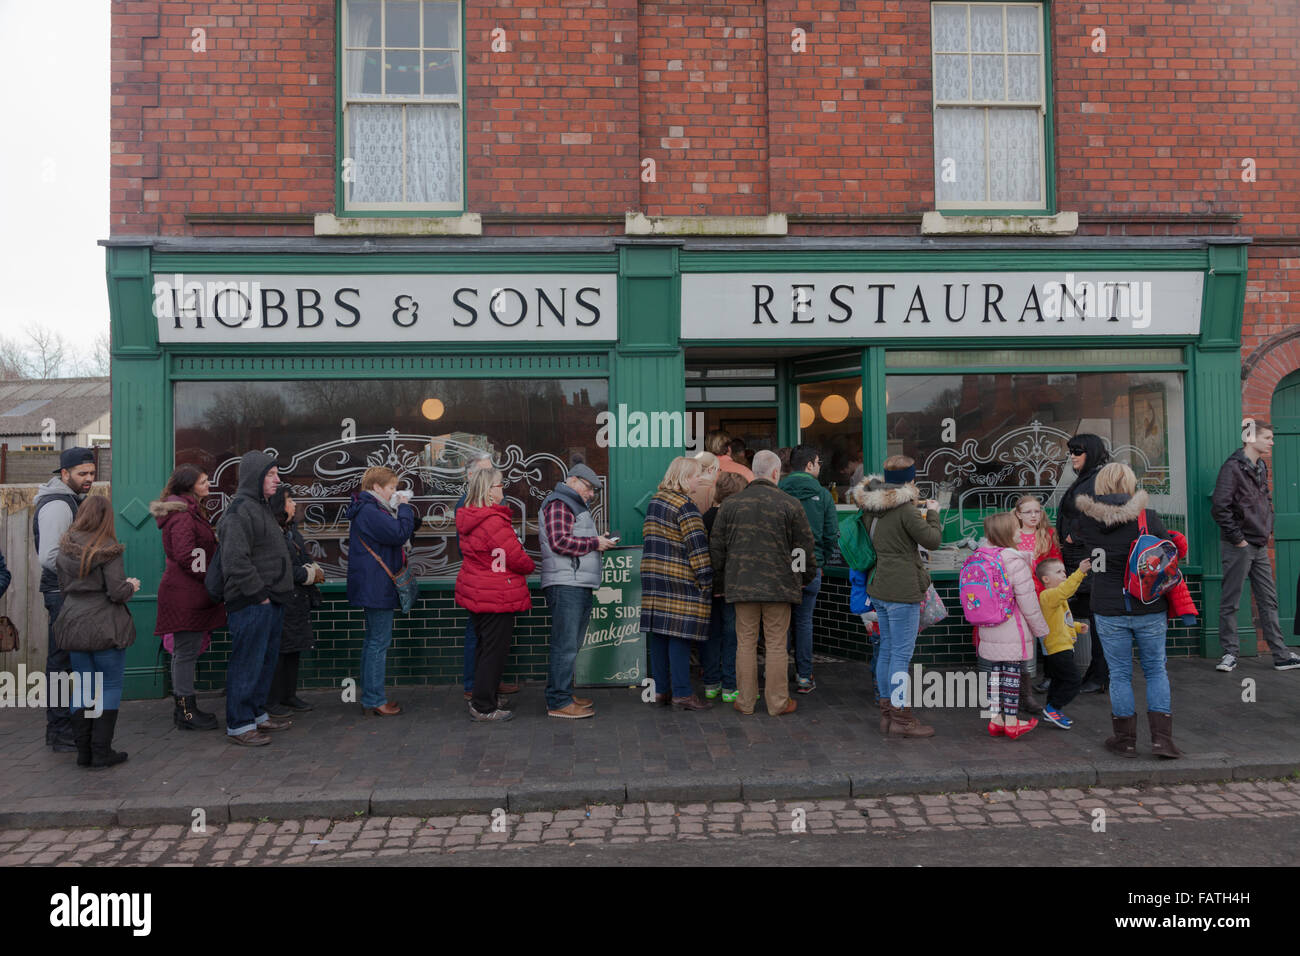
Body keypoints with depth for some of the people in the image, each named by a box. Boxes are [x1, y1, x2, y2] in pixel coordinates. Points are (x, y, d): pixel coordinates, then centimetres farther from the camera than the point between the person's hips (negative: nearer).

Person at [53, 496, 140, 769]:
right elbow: (117, 593, -16)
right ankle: (101, 752, 4)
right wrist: (131, 586, 5)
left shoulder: (64, 550, 4)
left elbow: (63, 590, 9)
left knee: (82, 687, 13)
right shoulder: (108, 550, -13)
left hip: (73, 628, 5)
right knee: (110, 687, 4)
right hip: (105, 628, -5)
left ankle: (84, 750, 17)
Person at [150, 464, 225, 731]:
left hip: (188, 594, 11)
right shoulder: (183, 515, -15)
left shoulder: (189, 512, 18)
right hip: (186, 595, -11)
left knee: (185, 651, 14)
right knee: (187, 651, -5)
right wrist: (211, 577, -12)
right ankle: (187, 711, 2)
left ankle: (184, 708, 21)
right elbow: (186, 556, -23)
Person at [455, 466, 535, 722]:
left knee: (484, 647, 20)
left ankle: (483, 697, 31)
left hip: (477, 592, 10)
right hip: (497, 596, -10)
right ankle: (484, 707, 7)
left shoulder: (469, 518, 8)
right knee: (495, 650, 0)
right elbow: (516, 557, -20)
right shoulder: (493, 521, -23)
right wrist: (530, 567, 3)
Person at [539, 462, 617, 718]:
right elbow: (560, 542, -19)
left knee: (571, 645, 14)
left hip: (579, 585, 11)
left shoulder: (575, 506, 26)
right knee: (565, 644, -10)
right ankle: (558, 702, -7)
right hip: (565, 584, -11)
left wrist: (598, 541, 13)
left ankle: (564, 694, 21)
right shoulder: (559, 504, -8)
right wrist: (594, 543, -12)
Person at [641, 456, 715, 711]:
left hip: (653, 574, 8)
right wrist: (707, 581, -13)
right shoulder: (685, 506, -12)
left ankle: (659, 689, 17)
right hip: (679, 579, -8)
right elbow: (697, 545, -15)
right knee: (679, 633, -5)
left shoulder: (655, 501, 14)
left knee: (658, 632, 11)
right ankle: (682, 694, -2)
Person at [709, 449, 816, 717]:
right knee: (776, 645, 5)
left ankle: (745, 701, 16)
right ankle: (778, 702, 14)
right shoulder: (789, 504, -3)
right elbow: (806, 546, 0)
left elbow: (717, 547, 8)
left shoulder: (730, 504, 4)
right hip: (780, 585, -2)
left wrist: (721, 576, 21)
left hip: (741, 584, 2)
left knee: (746, 642, 9)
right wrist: (807, 577, 15)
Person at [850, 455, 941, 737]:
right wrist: (932, 513, 7)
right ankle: (901, 718, 3)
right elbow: (932, 540, -11)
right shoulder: (905, 508, -16)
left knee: (887, 650, 14)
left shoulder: (871, 506, 9)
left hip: (879, 587, 9)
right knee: (902, 654, -3)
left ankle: (886, 713, 22)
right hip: (902, 590, -8)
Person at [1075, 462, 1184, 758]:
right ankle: (1162, 737, 12)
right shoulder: (1148, 517, -9)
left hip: (1109, 610, 0)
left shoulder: (1086, 520, -7)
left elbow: (1074, 535, 14)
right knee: (1156, 670, 15)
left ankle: (1126, 740, 18)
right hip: (1150, 608, 0)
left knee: (1120, 674, 11)